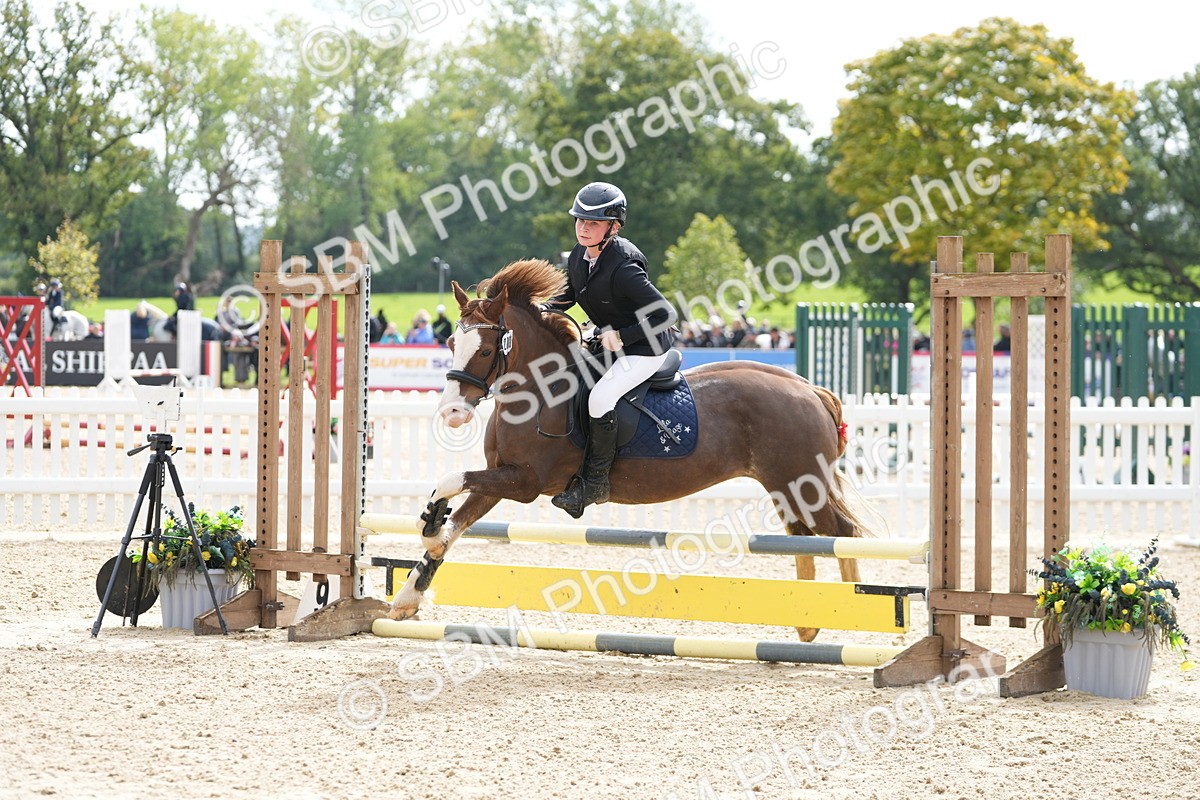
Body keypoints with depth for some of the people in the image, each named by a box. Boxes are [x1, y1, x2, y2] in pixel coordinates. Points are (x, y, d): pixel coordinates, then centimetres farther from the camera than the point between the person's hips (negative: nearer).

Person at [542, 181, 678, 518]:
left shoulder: (623, 268, -31)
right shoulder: (578, 257, -5)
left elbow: (665, 315, -31)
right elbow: (569, 295, 15)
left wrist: (621, 336, -29)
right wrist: (541, 311, -4)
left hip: (645, 348, -10)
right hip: (607, 341, 10)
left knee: (601, 397, -25)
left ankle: (595, 483, -14)